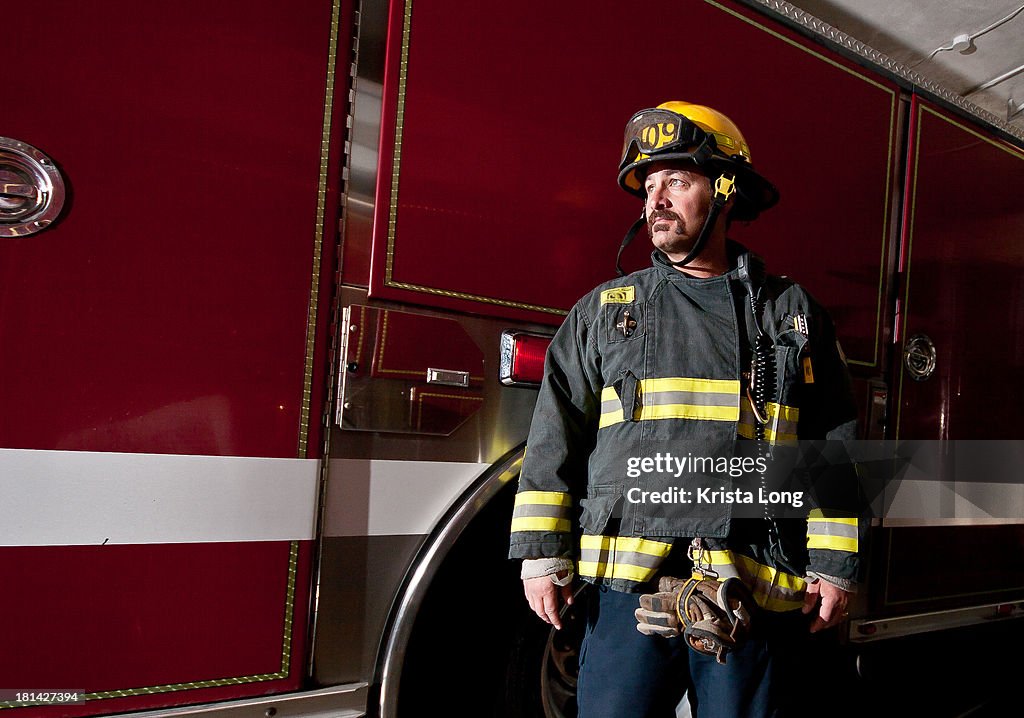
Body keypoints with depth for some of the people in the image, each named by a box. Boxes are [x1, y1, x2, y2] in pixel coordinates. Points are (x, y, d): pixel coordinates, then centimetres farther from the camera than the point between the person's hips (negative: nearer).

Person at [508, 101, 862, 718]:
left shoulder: (794, 315, 9)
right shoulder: (605, 311, 10)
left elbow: (833, 450, 8)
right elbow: (555, 437, 5)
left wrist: (835, 566, 2)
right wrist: (542, 556, -1)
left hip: (757, 592, 0)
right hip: (628, 588, 0)